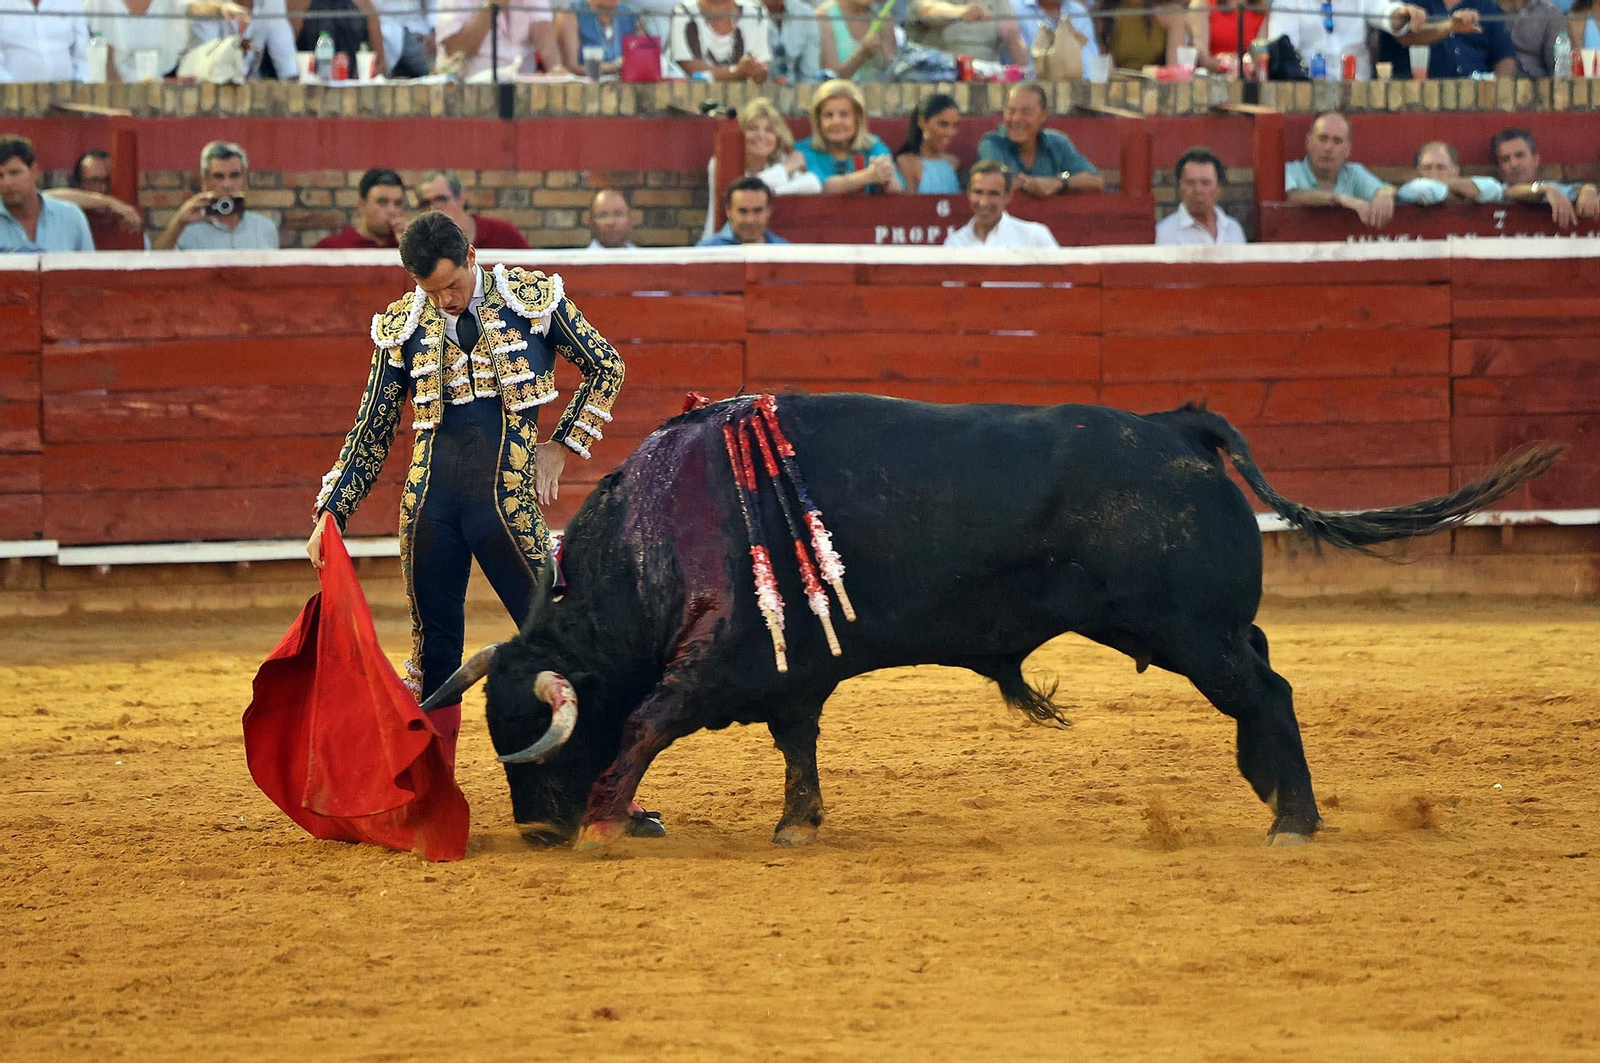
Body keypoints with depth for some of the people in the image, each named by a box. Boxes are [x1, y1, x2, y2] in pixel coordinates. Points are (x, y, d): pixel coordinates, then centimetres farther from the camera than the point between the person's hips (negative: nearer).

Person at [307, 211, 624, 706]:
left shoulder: (533, 297, -1)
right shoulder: (400, 325, 5)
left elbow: (606, 366, 11)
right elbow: (371, 432, 11)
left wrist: (561, 445, 5)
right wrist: (331, 514, 3)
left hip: (508, 499, -2)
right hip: (430, 503, 2)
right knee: (433, 650, 6)